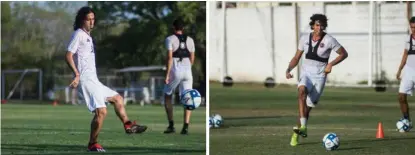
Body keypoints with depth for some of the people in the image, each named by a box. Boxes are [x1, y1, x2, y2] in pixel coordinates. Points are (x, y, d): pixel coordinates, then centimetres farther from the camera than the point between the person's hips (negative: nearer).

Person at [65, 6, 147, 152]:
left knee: (117, 98, 20)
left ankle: (127, 125, 29)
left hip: (93, 80, 10)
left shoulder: (88, 36, 21)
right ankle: (92, 144, -10)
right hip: (85, 80, -10)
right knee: (101, 111, -17)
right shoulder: (78, 34, -7)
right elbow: (69, 55, -17)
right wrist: (77, 74, -26)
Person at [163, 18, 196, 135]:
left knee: (167, 96, 15)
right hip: (187, 71, 3)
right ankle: (185, 127, -12)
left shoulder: (170, 39, -5)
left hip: (175, 71, -3)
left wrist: (167, 74, -12)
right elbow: (192, 58, 13)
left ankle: (171, 125, 9)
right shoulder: (190, 40, 8)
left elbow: (169, 57, -13)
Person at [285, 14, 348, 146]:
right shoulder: (305, 39, 3)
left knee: (308, 106, -2)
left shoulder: (329, 40, -7)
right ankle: (303, 126, -40)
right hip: (306, 74, 1)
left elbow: (344, 54, -1)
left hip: (319, 76, -1)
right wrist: (288, 69, -5)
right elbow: (296, 58, 11)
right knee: (302, 91, -32)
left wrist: (331, 64, -15)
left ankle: (297, 132, 19)